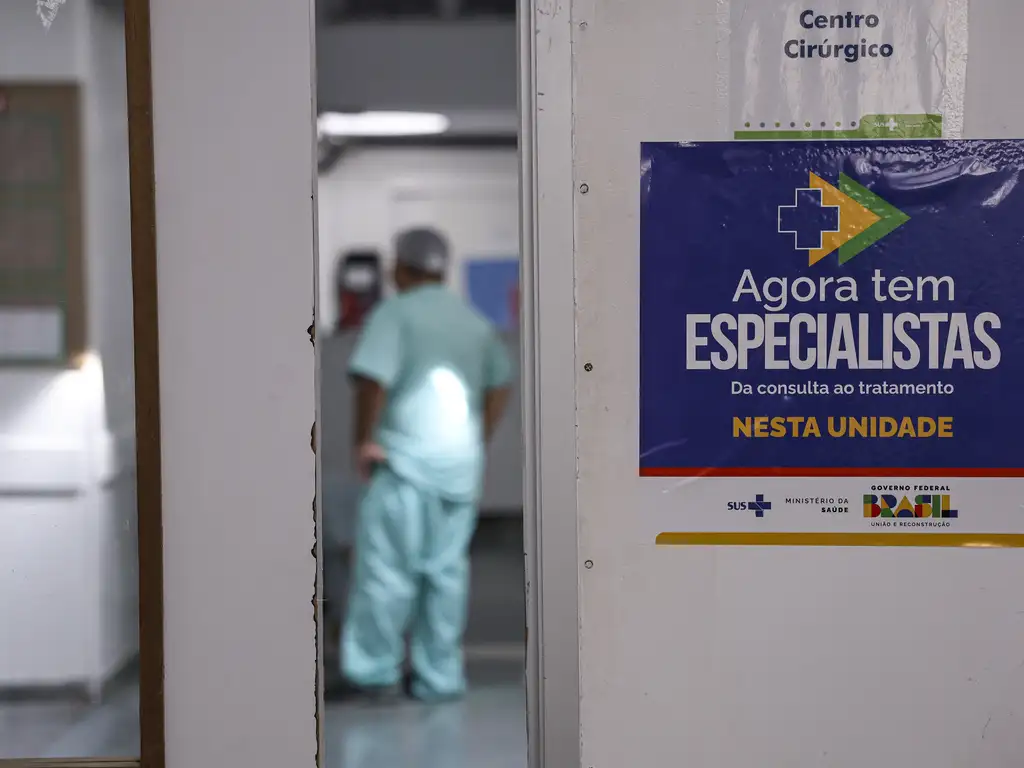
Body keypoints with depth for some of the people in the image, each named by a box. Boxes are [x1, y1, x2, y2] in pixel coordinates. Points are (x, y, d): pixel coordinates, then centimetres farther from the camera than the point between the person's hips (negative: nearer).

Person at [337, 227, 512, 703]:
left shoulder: (394, 313, -6)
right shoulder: (473, 321, 15)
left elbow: (373, 377, -18)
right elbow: (500, 383, 24)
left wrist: (362, 440, -9)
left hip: (405, 462, -6)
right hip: (461, 466, 6)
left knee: (385, 567, 0)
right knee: (446, 570, 8)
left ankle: (374, 670, 2)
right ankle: (439, 676, 10)